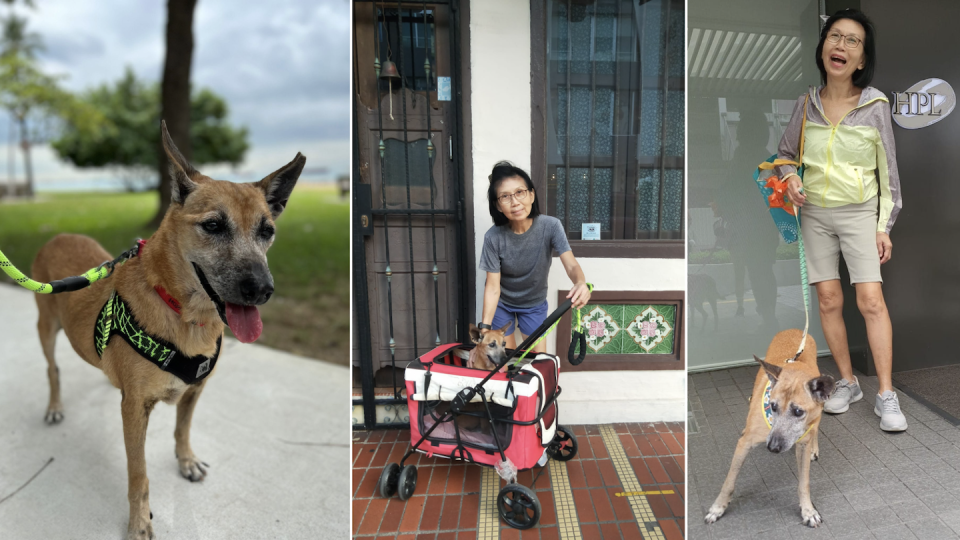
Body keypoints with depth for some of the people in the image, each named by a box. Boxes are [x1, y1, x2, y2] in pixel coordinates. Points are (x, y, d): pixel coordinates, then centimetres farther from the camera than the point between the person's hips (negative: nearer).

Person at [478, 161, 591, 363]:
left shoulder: (550, 226, -26)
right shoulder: (493, 237, -27)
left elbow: (571, 264, -35)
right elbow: (492, 287, -24)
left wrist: (581, 284, -58)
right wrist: (484, 327, -34)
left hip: (534, 303, 1)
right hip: (502, 303, -1)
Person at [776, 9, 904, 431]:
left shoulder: (875, 104, -5)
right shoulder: (807, 104, 0)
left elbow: (887, 170, 0)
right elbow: (786, 152, 15)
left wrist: (884, 227, -3)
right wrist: (789, 178, -8)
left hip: (860, 212, -2)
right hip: (815, 213, 2)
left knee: (871, 300, -10)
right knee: (829, 300, 3)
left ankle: (886, 396, 1)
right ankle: (847, 383, 17)